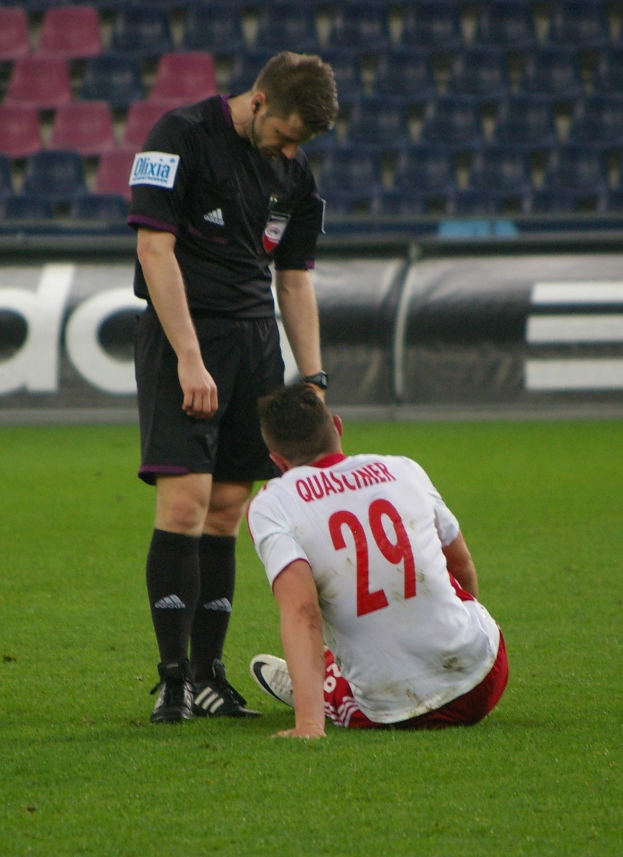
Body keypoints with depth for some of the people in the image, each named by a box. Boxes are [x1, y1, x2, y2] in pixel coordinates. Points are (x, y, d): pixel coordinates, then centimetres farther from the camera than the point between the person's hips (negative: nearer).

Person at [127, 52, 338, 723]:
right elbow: (155, 248, -13)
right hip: (181, 335, -6)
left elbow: (294, 280, 19)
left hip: (256, 339, 6)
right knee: (185, 501, -14)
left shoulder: (293, 172, 12)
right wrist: (189, 359, -18)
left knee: (226, 512, 4)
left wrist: (312, 379, 11)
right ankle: (173, 677, -10)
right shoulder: (181, 136, -8)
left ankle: (208, 677, 8)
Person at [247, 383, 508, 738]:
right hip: (484, 681, 3)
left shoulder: (271, 505, -7)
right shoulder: (404, 470, 6)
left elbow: (302, 612, -23)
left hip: (395, 714, -3)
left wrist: (308, 723, -30)